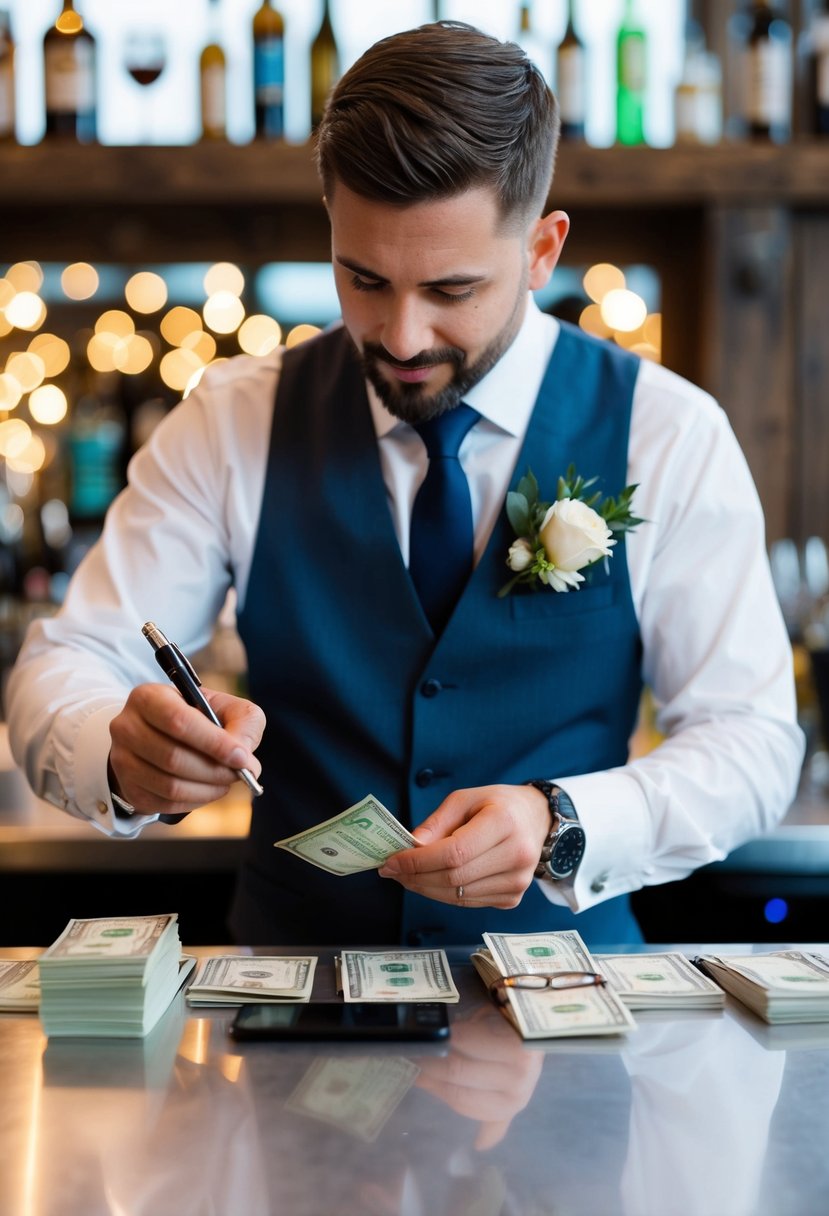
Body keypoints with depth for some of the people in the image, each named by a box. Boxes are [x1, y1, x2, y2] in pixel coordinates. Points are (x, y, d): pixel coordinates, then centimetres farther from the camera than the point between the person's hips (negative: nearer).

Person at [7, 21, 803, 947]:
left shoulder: (668, 438, -3)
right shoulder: (235, 423, 0)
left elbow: (753, 742, -3)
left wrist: (558, 828, -21)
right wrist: (125, 753, -25)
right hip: (291, 968, 1)